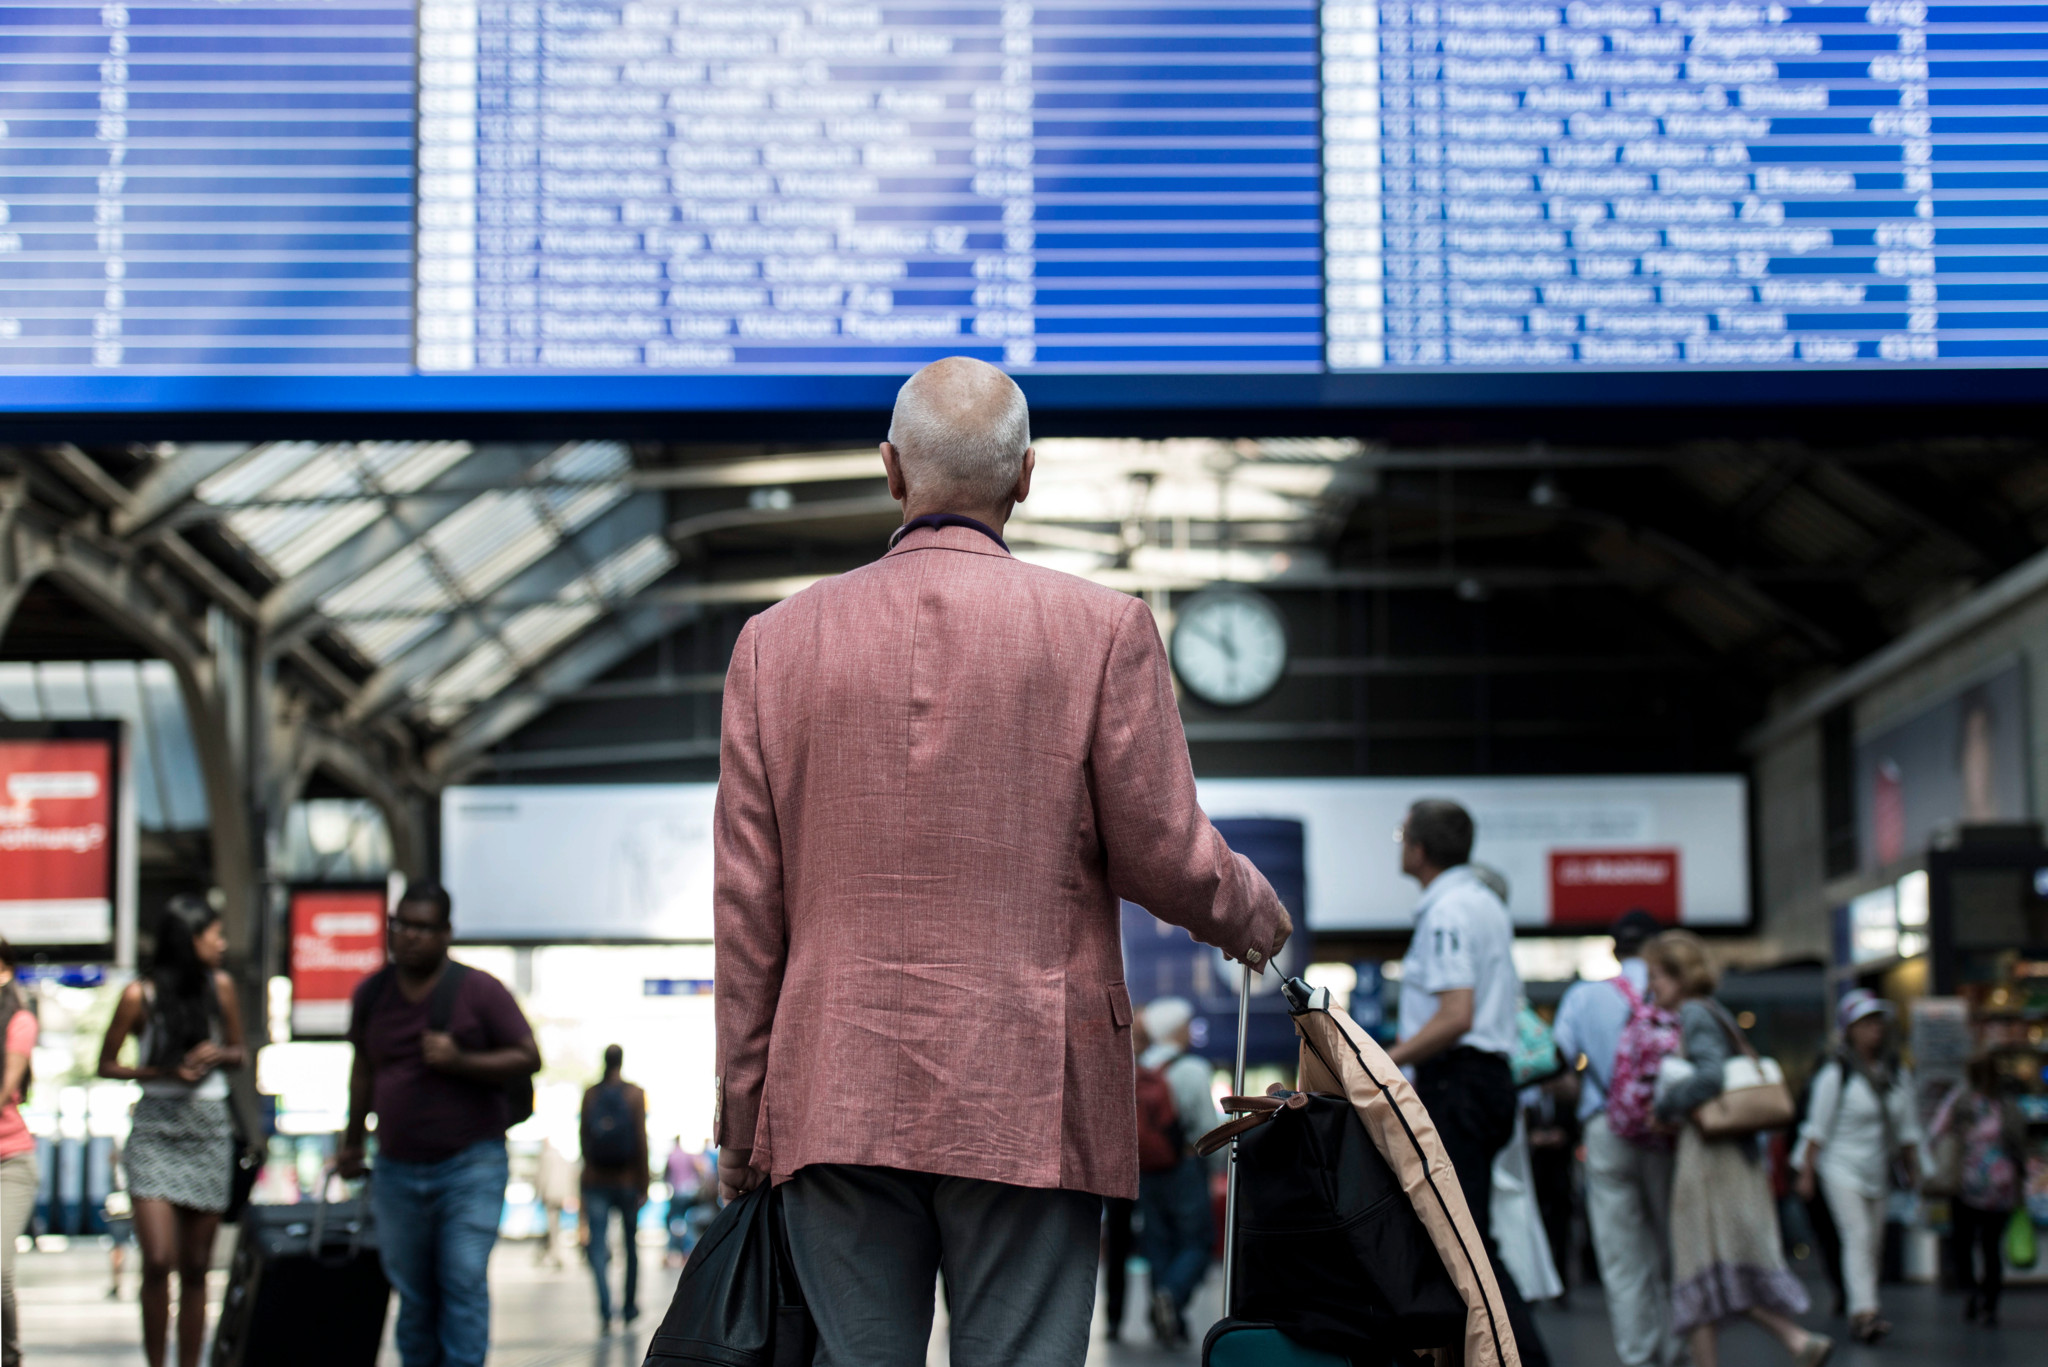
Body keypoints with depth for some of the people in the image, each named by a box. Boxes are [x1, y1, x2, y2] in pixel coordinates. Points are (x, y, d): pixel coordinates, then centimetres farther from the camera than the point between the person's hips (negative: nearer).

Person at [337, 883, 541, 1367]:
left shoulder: (479, 990, -4)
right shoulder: (372, 994, 9)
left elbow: (528, 1058, -5)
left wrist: (459, 1060, -17)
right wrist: (353, 1140, 27)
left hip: (470, 1166, -4)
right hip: (397, 1168, 4)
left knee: (464, 1282, -12)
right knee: (412, 1292, 8)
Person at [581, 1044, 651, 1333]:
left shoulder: (590, 1095, 2)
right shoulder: (635, 1094, -3)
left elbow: (584, 1139, 7)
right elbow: (642, 1141, -7)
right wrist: (644, 1184, -2)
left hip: (596, 1179, 0)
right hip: (627, 1180, 0)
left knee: (598, 1246, -5)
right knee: (631, 1242, 15)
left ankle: (605, 1309, -23)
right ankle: (629, 1307, 23)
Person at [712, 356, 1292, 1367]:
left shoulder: (776, 640, 6)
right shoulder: (1102, 628, -2)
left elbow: (747, 904, 6)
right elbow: (1166, 857, -1)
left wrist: (742, 1115, 12)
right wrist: (1252, 915, 22)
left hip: (835, 1095, 2)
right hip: (1028, 1098, -2)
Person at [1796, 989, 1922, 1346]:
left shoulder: (1898, 1074, 7)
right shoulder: (1836, 1074, -9)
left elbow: (1908, 1128, 14)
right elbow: (1817, 1127, -8)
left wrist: (1913, 1168, 11)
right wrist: (1806, 1172, -10)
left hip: (1878, 1171, 5)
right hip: (1841, 1168, -5)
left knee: (1873, 1245, 5)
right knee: (1858, 1236, -18)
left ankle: (1862, 1315, 13)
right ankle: (1864, 1310, -25)